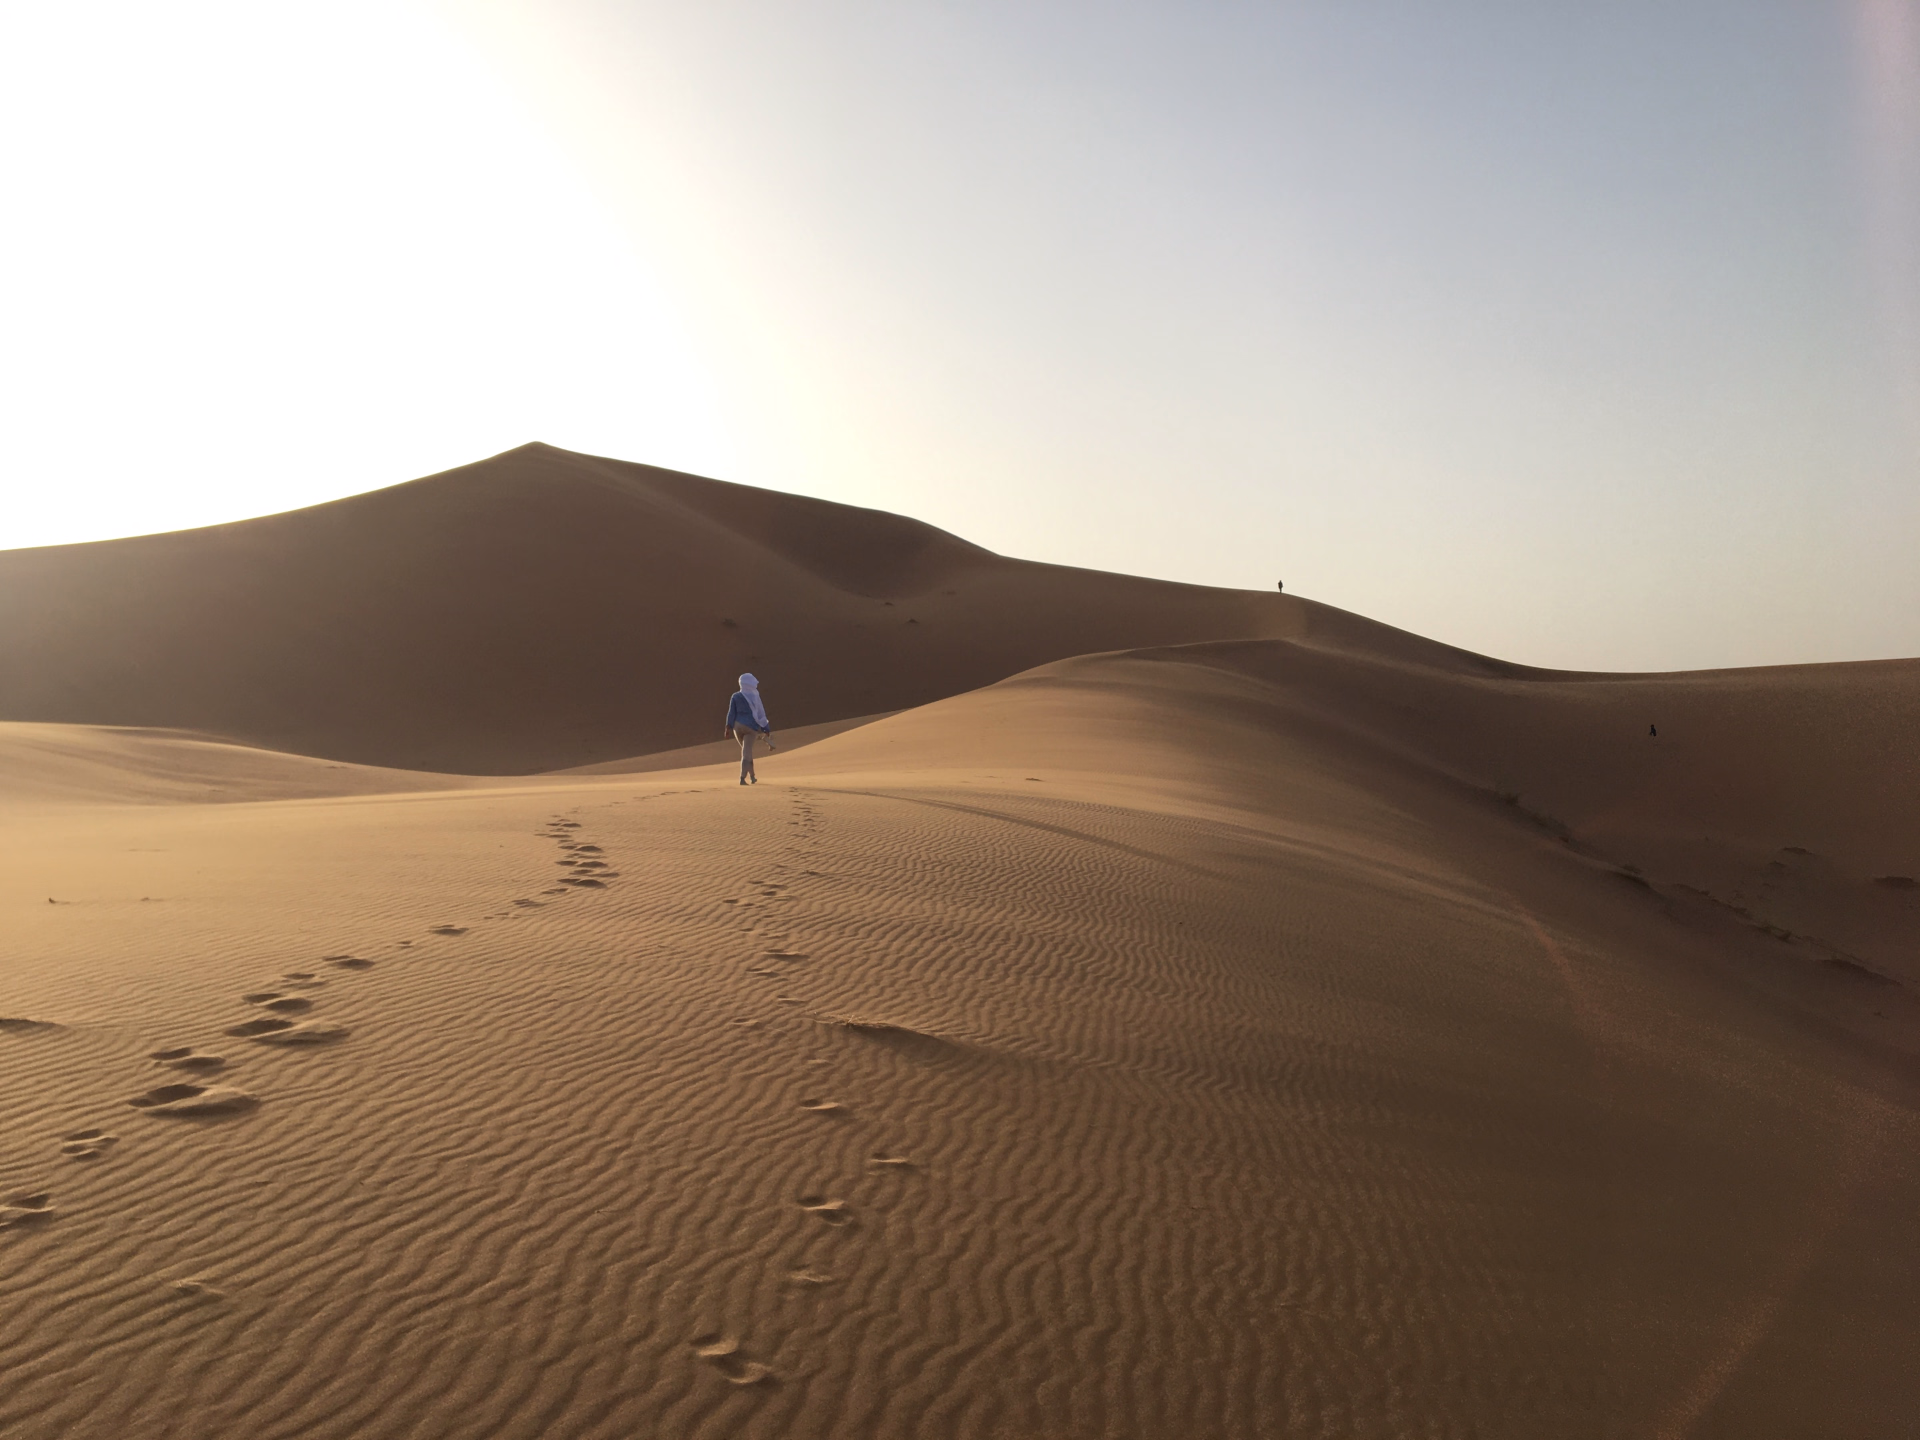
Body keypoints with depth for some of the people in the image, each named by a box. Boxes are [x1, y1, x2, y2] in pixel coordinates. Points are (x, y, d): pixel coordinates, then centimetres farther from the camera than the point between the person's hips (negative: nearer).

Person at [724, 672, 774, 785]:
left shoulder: (735, 696, 3)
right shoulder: (754, 697, -5)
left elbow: (731, 712, 0)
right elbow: (760, 714, -2)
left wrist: (729, 726, 2)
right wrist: (766, 729, 4)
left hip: (738, 726, 4)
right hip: (751, 727, -4)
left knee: (747, 751, 19)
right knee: (746, 752, -7)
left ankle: (752, 777, 28)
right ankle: (742, 778, -19)